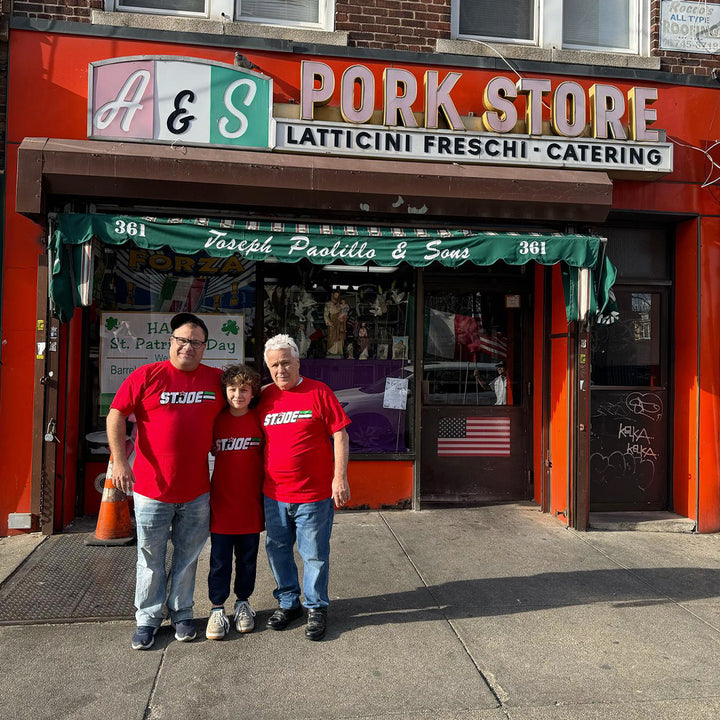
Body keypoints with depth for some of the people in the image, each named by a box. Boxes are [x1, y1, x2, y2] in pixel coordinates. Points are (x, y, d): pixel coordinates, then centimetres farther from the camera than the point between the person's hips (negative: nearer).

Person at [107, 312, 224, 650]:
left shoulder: (217, 379, 4)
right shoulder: (146, 375, -5)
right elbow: (116, 415, -4)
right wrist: (120, 461, -11)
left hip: (196, 490, 2)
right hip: (152, 487, -2)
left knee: (187, 556, 15)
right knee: (151, 558, 11)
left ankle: (181, 613, 32)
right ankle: (147, 618, 28)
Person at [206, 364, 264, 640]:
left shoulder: (260, 421, -3)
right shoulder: (216, 421, -2)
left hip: (250, 504, 0)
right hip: (221, 503, 0)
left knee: (247, 558, 13)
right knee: (219, 560, 7)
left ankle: (243, 603, 30)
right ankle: (217, 608, 21)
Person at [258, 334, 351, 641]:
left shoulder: (319, 392, -6)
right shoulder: (265, 397, 6)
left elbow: (340, 435, -6)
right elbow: (258, 439, 15)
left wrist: (340, 477, -12)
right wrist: (260, 483, 12)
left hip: (314, 493, -4)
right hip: (274, 494, 5)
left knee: (314, 553, 6)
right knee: (277, 550, 15)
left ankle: (316, 608, 24)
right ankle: (288, 602, 34)